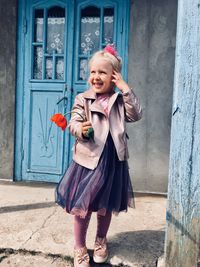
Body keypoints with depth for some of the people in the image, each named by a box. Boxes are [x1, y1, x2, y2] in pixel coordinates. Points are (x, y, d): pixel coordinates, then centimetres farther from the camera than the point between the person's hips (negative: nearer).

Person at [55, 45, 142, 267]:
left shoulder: (120, 99, 5)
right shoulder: (82, 99, -2)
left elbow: (135, 115, -6)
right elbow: (73, 123, -7)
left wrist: (125, 89, -10)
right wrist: (80, 129, -29)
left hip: (113, 160, 2)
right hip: (88, 159, -2)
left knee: (107, 206, 17)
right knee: (82, 206, 6)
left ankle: (101, 241, 41)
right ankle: (79, 248, 27)